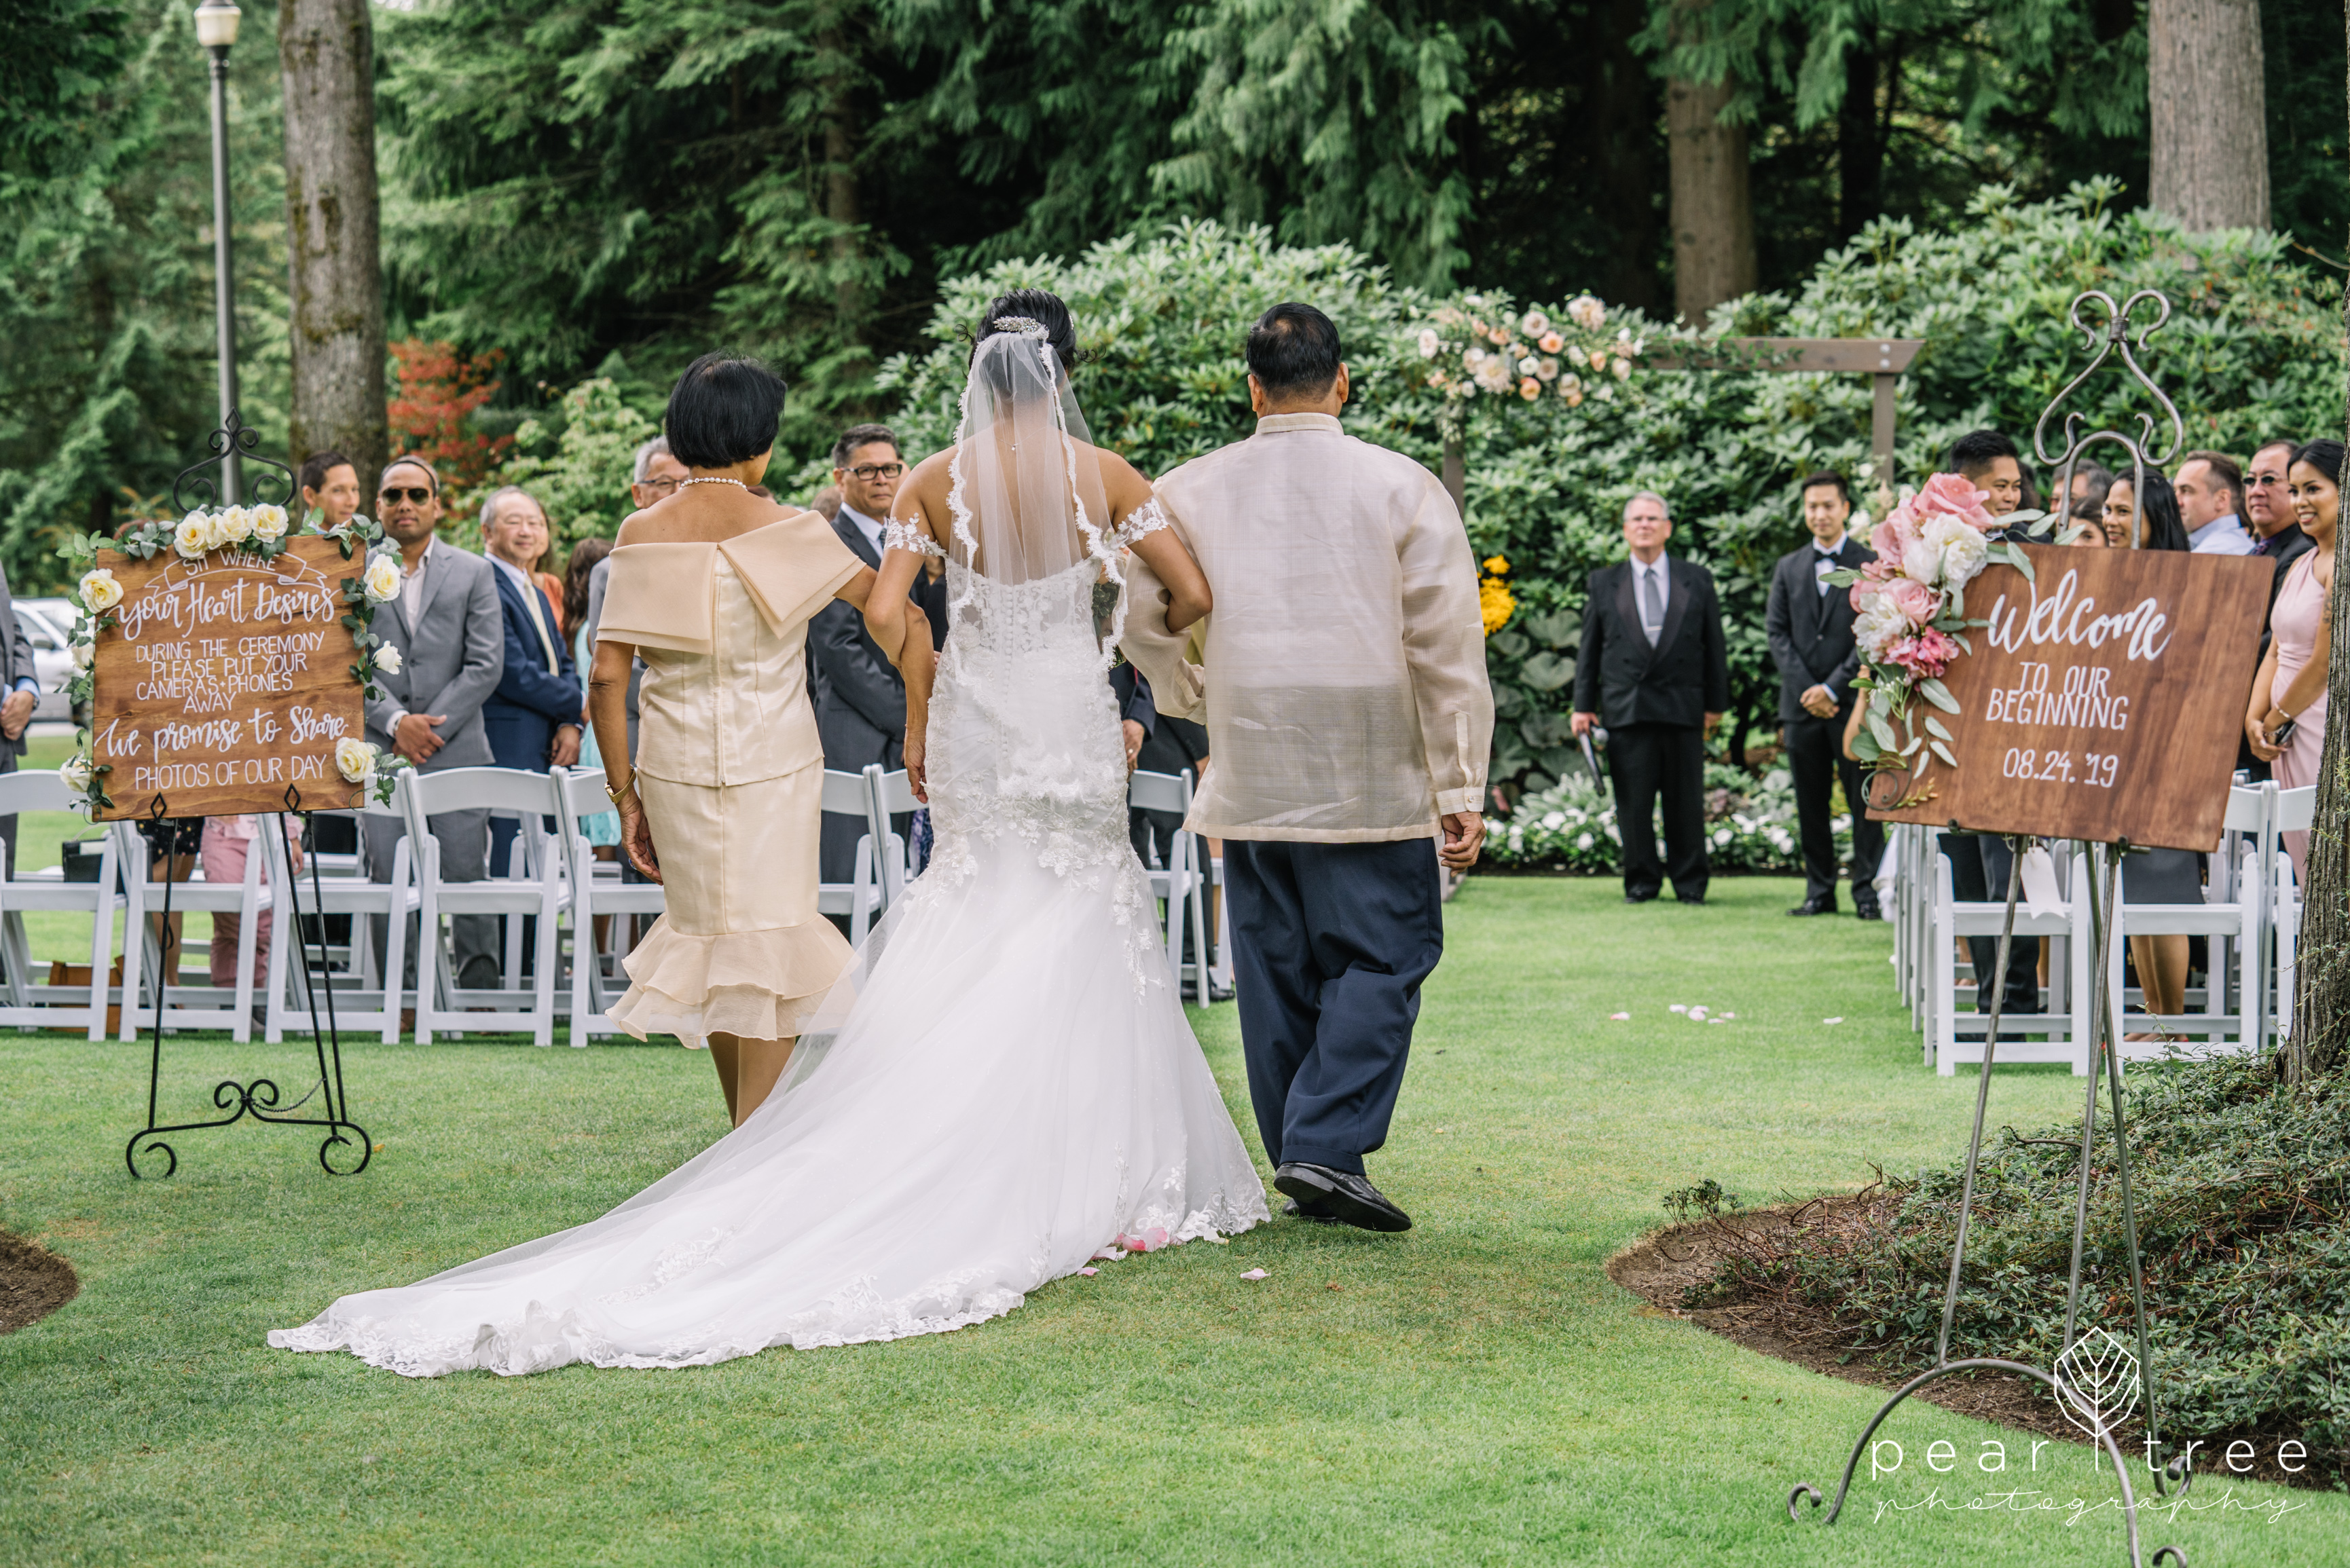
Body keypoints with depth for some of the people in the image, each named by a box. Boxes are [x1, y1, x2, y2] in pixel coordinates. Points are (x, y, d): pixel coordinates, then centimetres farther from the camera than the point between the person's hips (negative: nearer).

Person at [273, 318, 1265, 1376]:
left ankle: (752, 1153, 26)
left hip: (674, 770, 3)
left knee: (718, 948, 16)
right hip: (773, 770, -3)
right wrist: (922, 725, 9)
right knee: (768, 957, 1)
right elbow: (902, 621, -5)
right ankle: (764, 1161, -2)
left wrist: (625, 794, 6)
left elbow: (606, 676, -2)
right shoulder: (787, 534, -7)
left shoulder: (643, 539, 0)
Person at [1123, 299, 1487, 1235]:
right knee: (1381, 959, 3)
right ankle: (1326, 1148, -11)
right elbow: (1448, 649, -4)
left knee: (1275, 969, 10)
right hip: (1373, 778, -3)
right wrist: (1462, 789, -2)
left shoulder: (1190, 492, 4)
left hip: (1248, 773, 3)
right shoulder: (1402, 489, -2)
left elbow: (1141, 616, 7)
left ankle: (1301, 1168, 14)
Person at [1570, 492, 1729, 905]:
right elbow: (1589, 650, 10)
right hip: (1625, 710, 0)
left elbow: (1714, 645, 10)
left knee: (1686, 801, 2)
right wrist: (1584, 705, 4)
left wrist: (1715, 702, 6)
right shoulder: (1603, 584, 10)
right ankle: (1641, 881, 10)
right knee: (1633, 801, 0)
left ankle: (1690, 883, 12)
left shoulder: (1697, 580, 9)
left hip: (1683, 707, 0)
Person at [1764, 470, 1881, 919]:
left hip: (1853, 701, -4)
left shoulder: (1870, 564, 1)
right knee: (1811, 805, 6)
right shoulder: (1788, 568, 14)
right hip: (1802, 704, 4)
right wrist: (1805, 688, -6)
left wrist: (1833, 688, -11)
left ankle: (1868, 891, 0)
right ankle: (1819, 891, 11)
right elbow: (1777, 631, 7)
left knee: (1864, 802, -4)